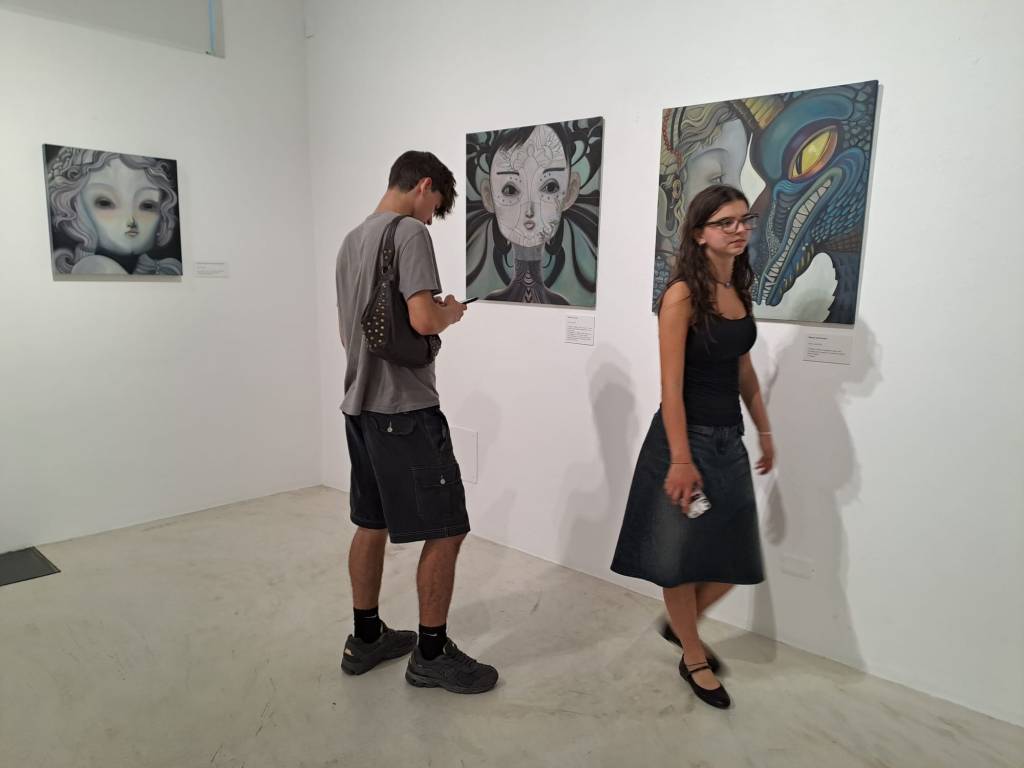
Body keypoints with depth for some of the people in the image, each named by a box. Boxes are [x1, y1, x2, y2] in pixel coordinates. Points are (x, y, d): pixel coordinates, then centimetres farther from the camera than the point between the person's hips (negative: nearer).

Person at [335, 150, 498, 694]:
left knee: (372, 524, 17)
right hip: (405, 408, -10)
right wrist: (451, 311, 0)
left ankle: (366, 639, 30)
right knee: (446, 529, 1)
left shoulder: (351, 240, 17)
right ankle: (431, 654, 12)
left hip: (361, 405, 10)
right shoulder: (410, 232, -11)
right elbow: (423, 320, -22)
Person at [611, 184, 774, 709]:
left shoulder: (738, 290, 8)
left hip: (728, 439, 8)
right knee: (680, 554, 8)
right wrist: (680, 459, -20)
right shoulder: (682, 295, -14)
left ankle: (682, 624, 39)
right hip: (686, 436, -7)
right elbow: (671, 385, -18)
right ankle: (693, 658, 30)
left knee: (735, 556, 13)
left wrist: (764, 431, 19)